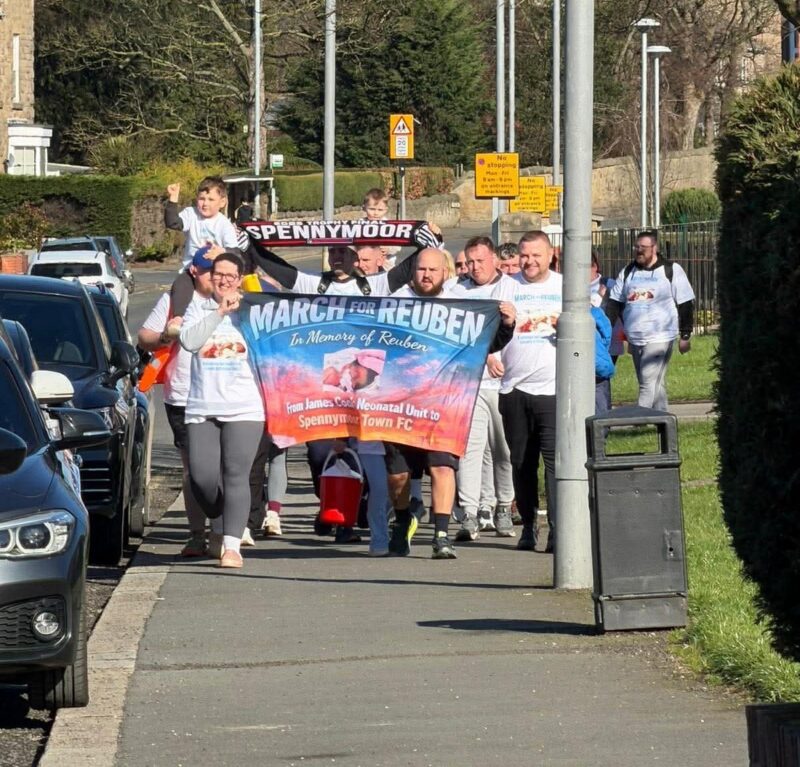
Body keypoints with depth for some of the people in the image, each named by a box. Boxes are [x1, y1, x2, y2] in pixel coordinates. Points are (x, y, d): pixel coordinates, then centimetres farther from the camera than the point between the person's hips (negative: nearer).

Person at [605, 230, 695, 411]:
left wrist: (685, 336, -2)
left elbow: (685, 305, 1)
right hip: (635, 340, 5)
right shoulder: (627, 273, 12)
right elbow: (615, 304, 11)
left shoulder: (671, 271, -1)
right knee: (657, 385, 11)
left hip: (659, 339, -5)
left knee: (649, 382, -15)